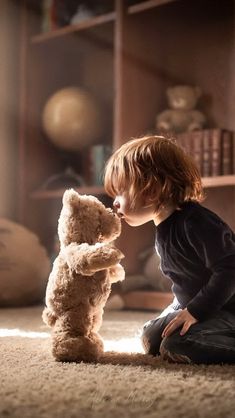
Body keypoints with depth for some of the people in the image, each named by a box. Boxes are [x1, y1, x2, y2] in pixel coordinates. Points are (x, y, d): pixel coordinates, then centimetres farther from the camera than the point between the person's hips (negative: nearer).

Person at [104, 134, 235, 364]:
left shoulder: (196, 222, -28)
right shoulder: (163, 232, 4)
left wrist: (196, 310, -27)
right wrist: (184, 307, 9)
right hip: (193, 303, 10)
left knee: (174, 348, -24)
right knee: (151, 339, 12)